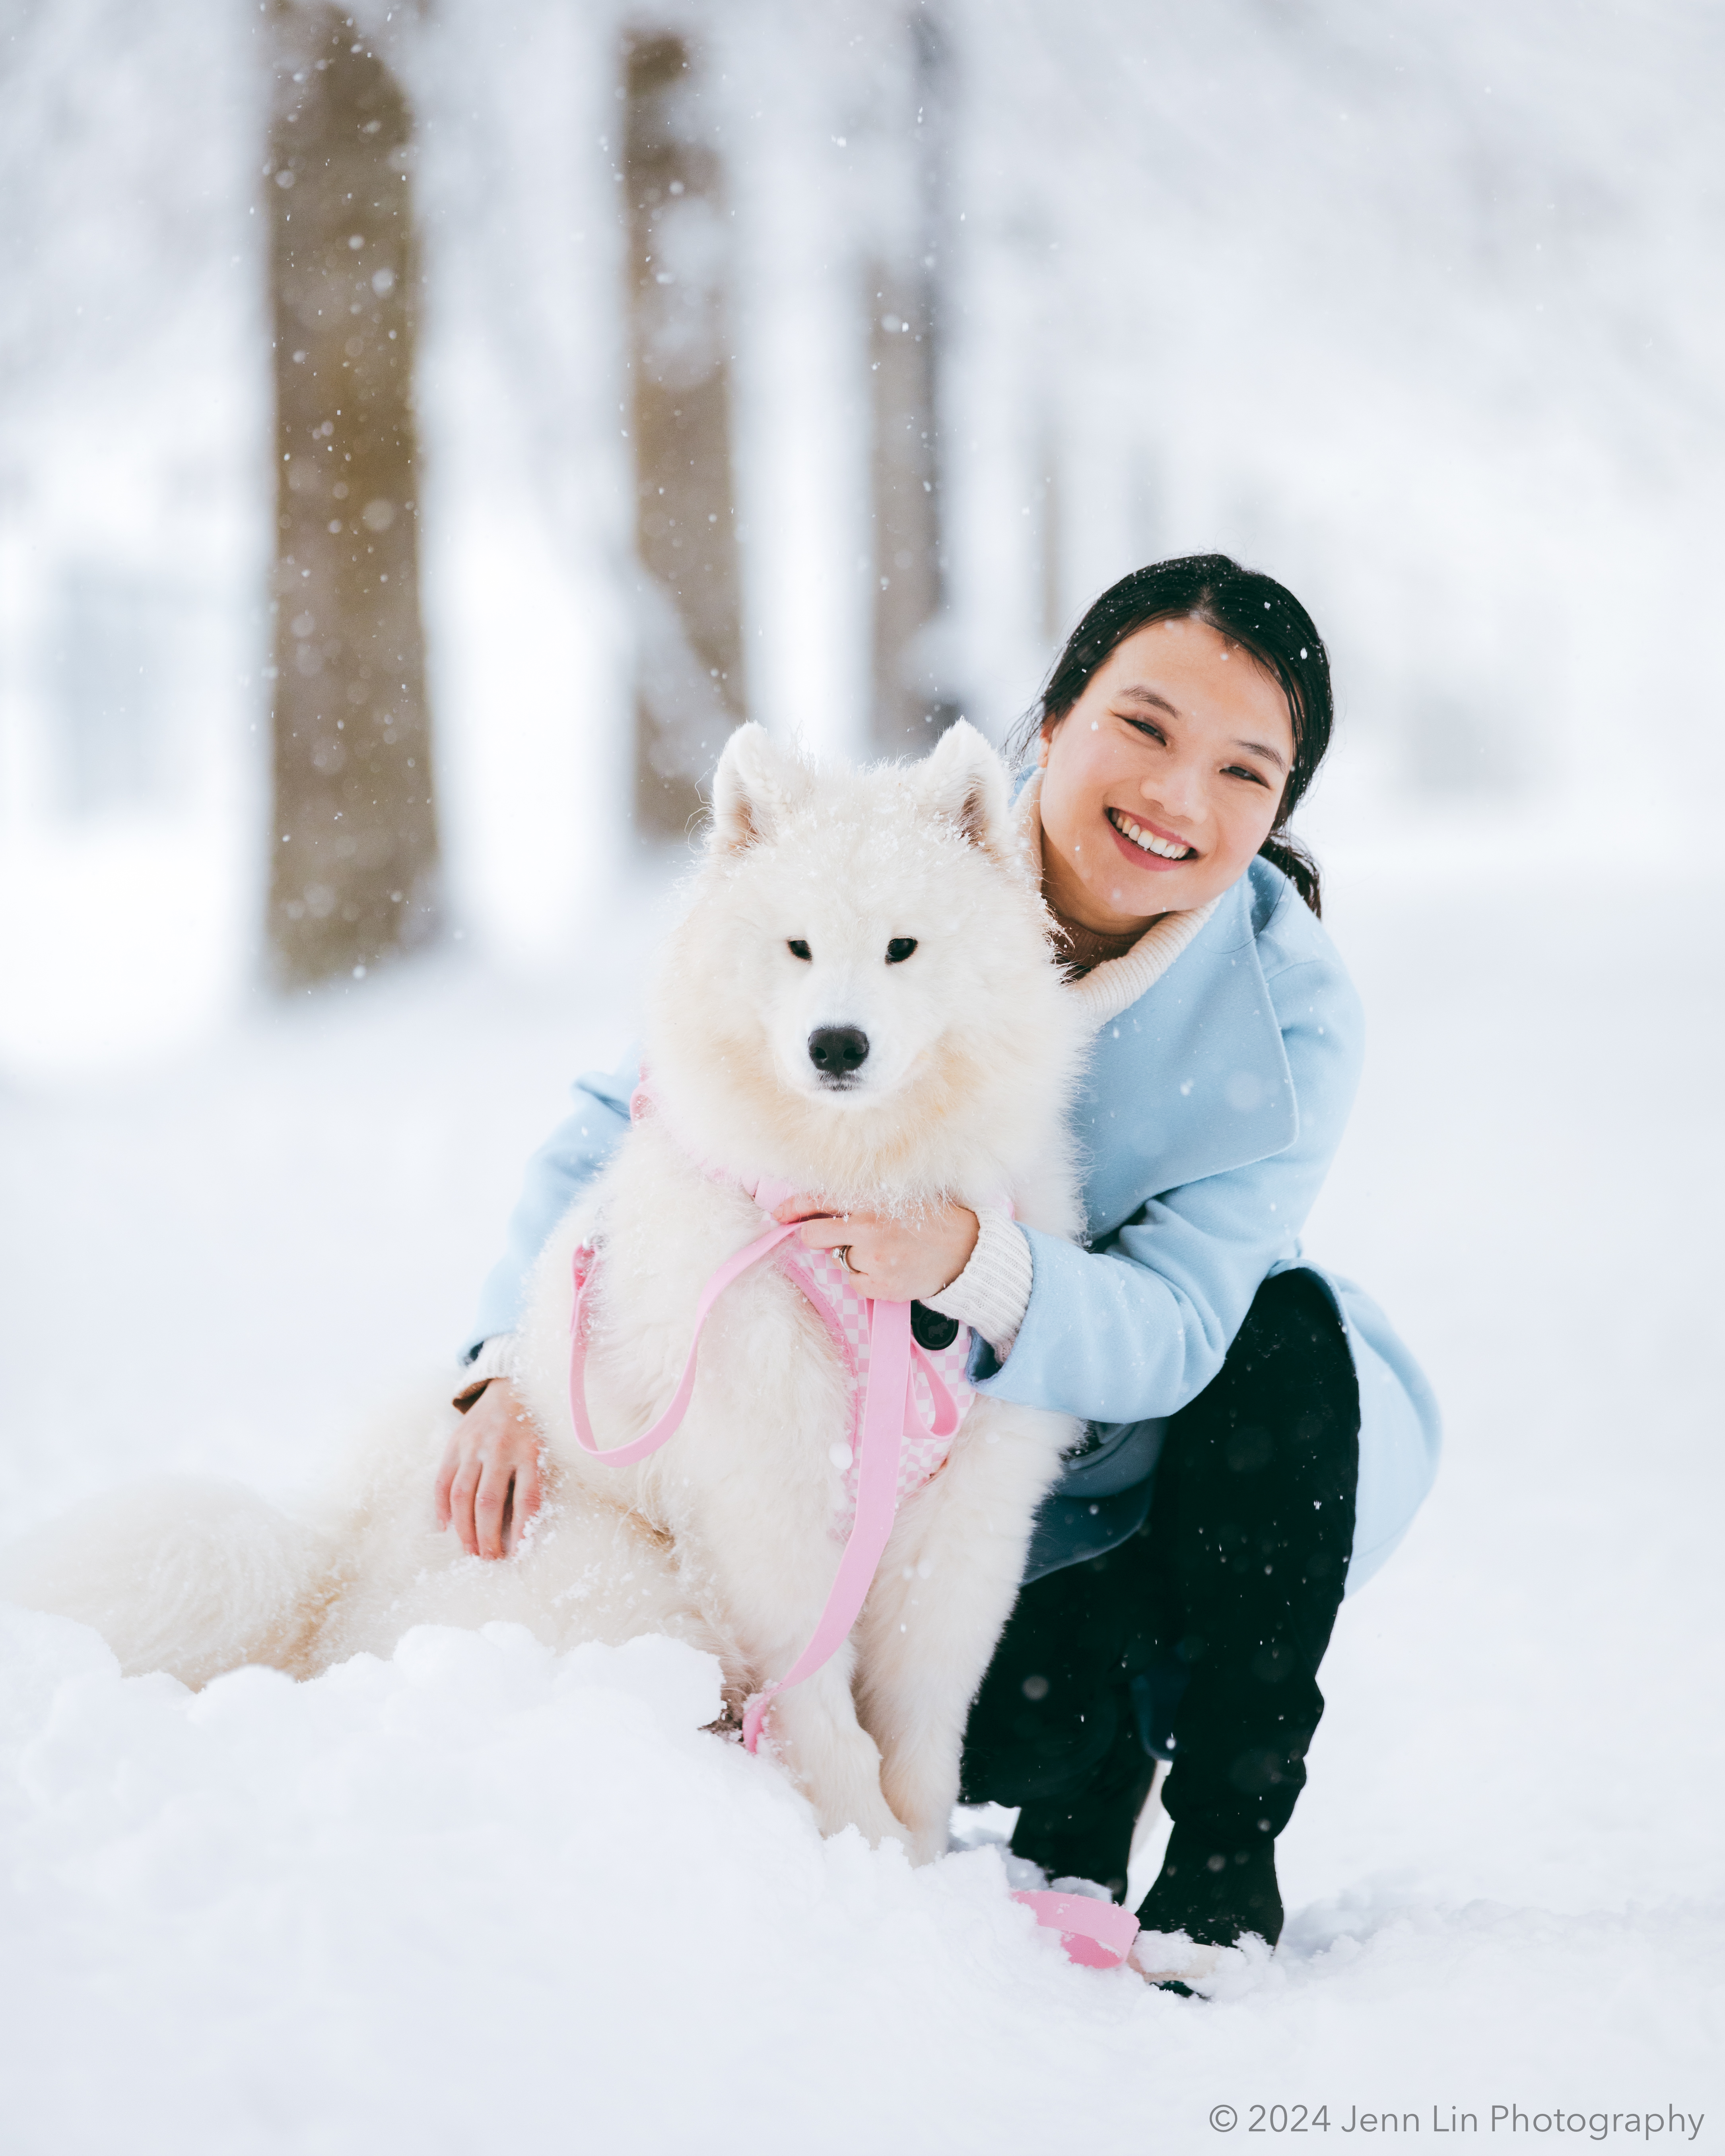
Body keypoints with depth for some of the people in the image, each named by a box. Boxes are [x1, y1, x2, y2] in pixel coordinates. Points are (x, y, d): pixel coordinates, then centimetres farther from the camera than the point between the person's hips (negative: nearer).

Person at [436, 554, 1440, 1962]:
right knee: (1009, 1731, -28)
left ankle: (1229, 1860, -16)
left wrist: (967, 1259, -51)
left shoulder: (1288, 1015, -21)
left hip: (1213, 1471, 0)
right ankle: (1098, 1747, 13)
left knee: (1290, 1334, -32)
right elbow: (618, 1127, -14)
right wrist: (523, 1358, -31)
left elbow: (1170, 1333, -30)